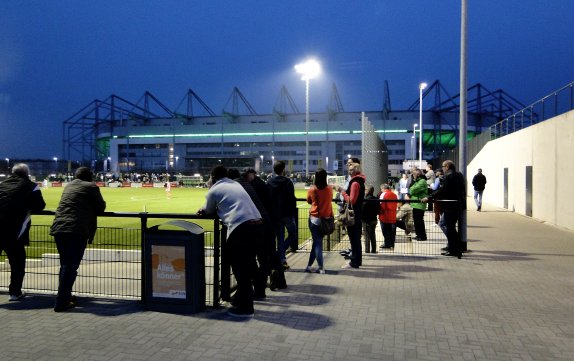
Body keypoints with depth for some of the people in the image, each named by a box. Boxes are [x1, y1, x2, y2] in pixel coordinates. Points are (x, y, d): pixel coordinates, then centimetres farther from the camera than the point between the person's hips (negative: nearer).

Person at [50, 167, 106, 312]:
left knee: (65, 265, 19)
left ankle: (65, 296, 29)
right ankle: (61, 303, -4)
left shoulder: (69, 186, 22)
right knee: (71, 267, -4)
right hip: (77, 230, -7)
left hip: (58, 228, 7)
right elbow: (101, 208, 8)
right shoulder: (91, 187, 3)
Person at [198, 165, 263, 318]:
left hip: (241, 228, -7)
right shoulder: (236, 184, 26)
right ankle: (242, 299, 34)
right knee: (247, 265, 20)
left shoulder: (214, 190, 8)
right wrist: (218, 208, 37)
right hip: (258, 224, 8)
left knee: (240, 269, 2)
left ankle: (245, 308, 8)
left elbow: (209, 211, 22)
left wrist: (202, 210, 42)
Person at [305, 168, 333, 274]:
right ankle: (309, 265, 21)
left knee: (317, 242, 3)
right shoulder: (329, 189, -5)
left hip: (314, 218, -2)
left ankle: (321, 267, -2)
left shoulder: (312, 189, -10)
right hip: (326, 218, 2)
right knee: (317, 242, 13)